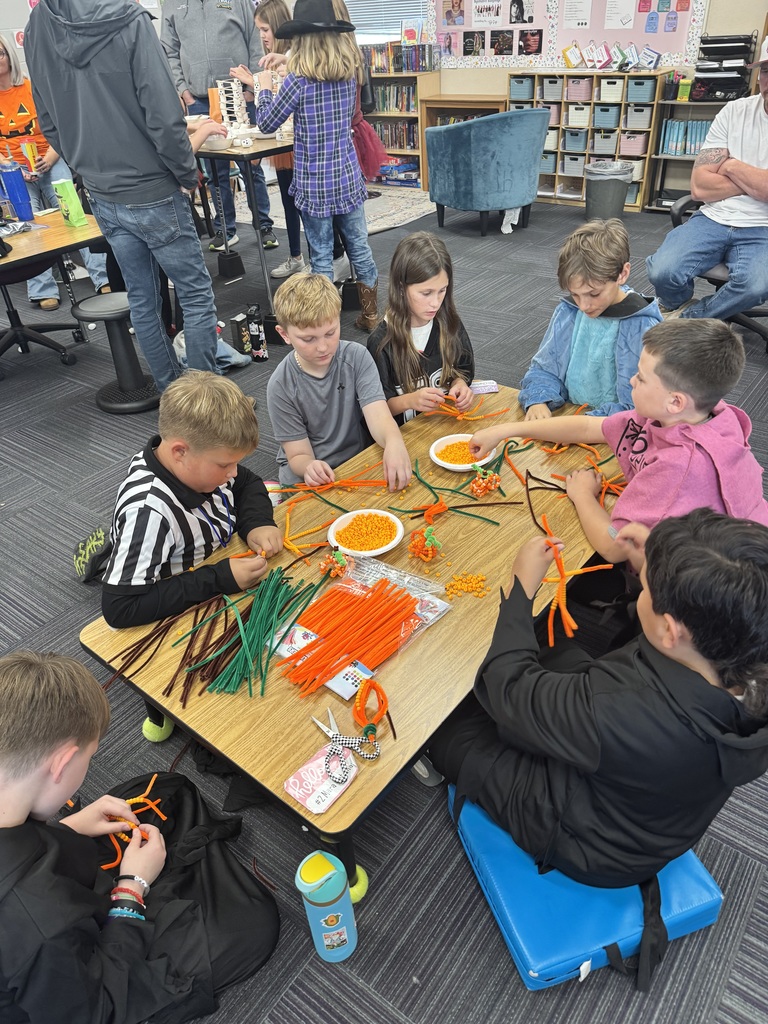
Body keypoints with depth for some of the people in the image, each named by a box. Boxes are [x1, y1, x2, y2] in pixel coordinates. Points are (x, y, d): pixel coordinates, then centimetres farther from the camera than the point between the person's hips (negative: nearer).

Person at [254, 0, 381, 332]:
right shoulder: (350, 72, 3)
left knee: (321, 255, 4)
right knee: (359, 246, 13)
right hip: (348, 177, 5)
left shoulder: (299, 80, -13)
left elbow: (266, 123, -4)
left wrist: (265, 87, 14)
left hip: (314, 183, -5)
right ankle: (371, 315, 24)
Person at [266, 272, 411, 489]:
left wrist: (393, 441, -46)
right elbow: (298, 455, -9)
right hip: (308, 479, -1)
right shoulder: (281, 387, -13)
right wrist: (309, 467, -35)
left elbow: (378, 415, -21)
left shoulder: (357, 358, -10)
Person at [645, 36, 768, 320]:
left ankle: (683, 318, -4)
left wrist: (732, 166, -3)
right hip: (713, 219, 2)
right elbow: (699, 186, -1)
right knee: (662, 272, -25)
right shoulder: (735, 112, 7)